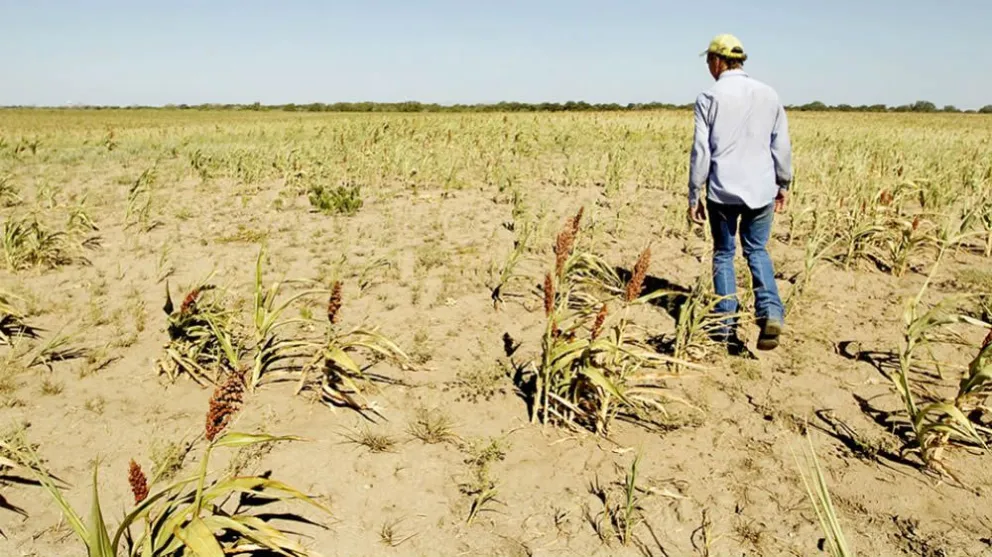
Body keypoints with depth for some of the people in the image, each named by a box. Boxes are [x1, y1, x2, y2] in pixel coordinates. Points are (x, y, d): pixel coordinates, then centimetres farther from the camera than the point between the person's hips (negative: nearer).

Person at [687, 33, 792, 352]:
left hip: (723, 191, -3)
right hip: (761, 190, 3)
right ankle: (770, 312, 0)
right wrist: (784, 185, 20)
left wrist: (694, 196, 0)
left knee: (723, 254, 12)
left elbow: (701, 151, -7)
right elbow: (781, 146, 7)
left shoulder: (710, 98, -6)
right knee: (756, 251, 19)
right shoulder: (768, 95, 4)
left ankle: (727, 327, 12)